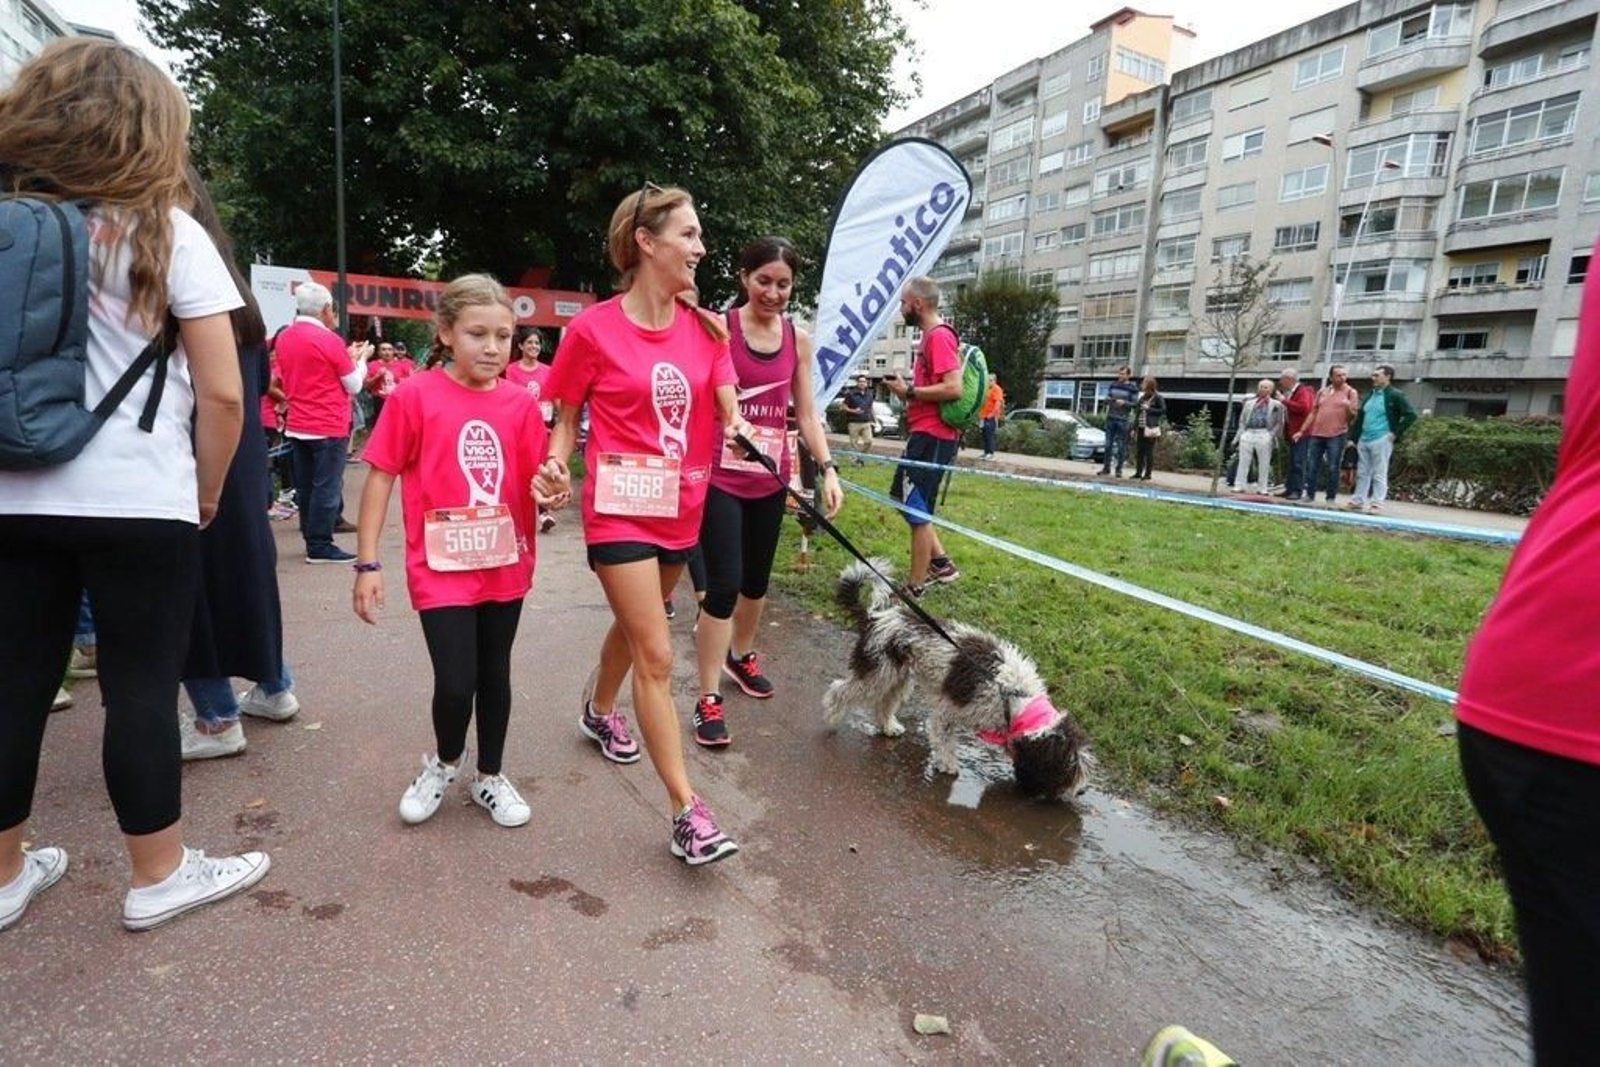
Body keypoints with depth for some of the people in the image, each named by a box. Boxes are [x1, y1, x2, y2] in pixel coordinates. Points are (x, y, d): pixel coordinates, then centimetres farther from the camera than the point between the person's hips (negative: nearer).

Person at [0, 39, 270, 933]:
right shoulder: (165, 231, -4)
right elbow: (222, 393, -9)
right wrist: (207, 491, 4)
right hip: (137, 504, -5)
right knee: (141, 689, 4)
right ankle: (160, 878, 18)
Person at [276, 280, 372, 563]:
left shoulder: (284, 338, 8)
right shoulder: (329, 340, -14)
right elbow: (354, 385, -6)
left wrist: (346, 357, 20)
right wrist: (361, 358, 10)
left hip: (297, 426, 7)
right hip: (329, 427, -7)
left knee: (305, 486, 12)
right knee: (327, 486, -3)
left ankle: (311, 540, 19)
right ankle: (320, 545, -1)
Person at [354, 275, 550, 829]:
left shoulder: (520, 403, 0)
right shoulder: (414, 396, -8)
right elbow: (380, 477, -5)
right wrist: (367, 563, -7)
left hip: (505, 565, 3)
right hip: (441, 568, -3)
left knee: (495, 675, 15)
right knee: (455, 684, -5)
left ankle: (490, 777, 36)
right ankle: (444, 761, 28)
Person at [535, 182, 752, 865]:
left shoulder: (704, 328, 4)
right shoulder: (593, 329, -10)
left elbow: (730, 411, -2)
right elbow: (566, 417, 0)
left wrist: (742, 430, -25)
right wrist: (556, 463, -19)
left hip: (681, 508, 6)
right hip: (619, 508, -6)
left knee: (635, 626, 24)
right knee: (656, 657, -9)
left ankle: (599, 712, 54)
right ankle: (688, 814, -2)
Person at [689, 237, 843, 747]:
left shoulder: (798, 340, 6)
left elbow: (806, 414, 8)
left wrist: (828, 468, -2)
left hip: (771, 478, 5)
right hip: (720, 476, -5)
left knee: (757, 578, 17)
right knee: (724, 583, -8)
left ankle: (740, 656, 42)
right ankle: (708, 699, 3)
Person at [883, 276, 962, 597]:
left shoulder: (939, 336, -16)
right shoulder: (931, 336, 16)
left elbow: (953, 388, -25)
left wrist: (908, 392, -17)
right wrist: (907, 387, 9)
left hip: (932, 436, -11)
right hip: (924, 433, 11)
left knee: (917, 511, -4)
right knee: (904, 499, 19)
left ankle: (914, 588, 6)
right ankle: (940, 563, 25)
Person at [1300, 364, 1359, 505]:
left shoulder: (1351, 392, 2)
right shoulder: (1322, 391, 13)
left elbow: (1354, 415, -1)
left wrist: (1348, 407, -22)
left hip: (1336, 435, -4)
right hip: (1316, 434, 4)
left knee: (1333, 468, -1)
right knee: (1312, 466, 6)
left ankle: (1331, 498, 5)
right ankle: (1310, 494, 15)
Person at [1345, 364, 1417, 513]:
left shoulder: (1395, 396, -4)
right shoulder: (1370, 395, 16)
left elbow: (1411, 415, -9)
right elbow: (1360, 417, 18)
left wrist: (1395, 433, -11)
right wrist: (1353, 438, 12)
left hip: (1381, 440, -7)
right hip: (1364, 440, 7)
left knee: (1379, 474, -2)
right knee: (1362, 473, 10)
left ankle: (1376, 503, 1)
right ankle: (1357, 501, 16)